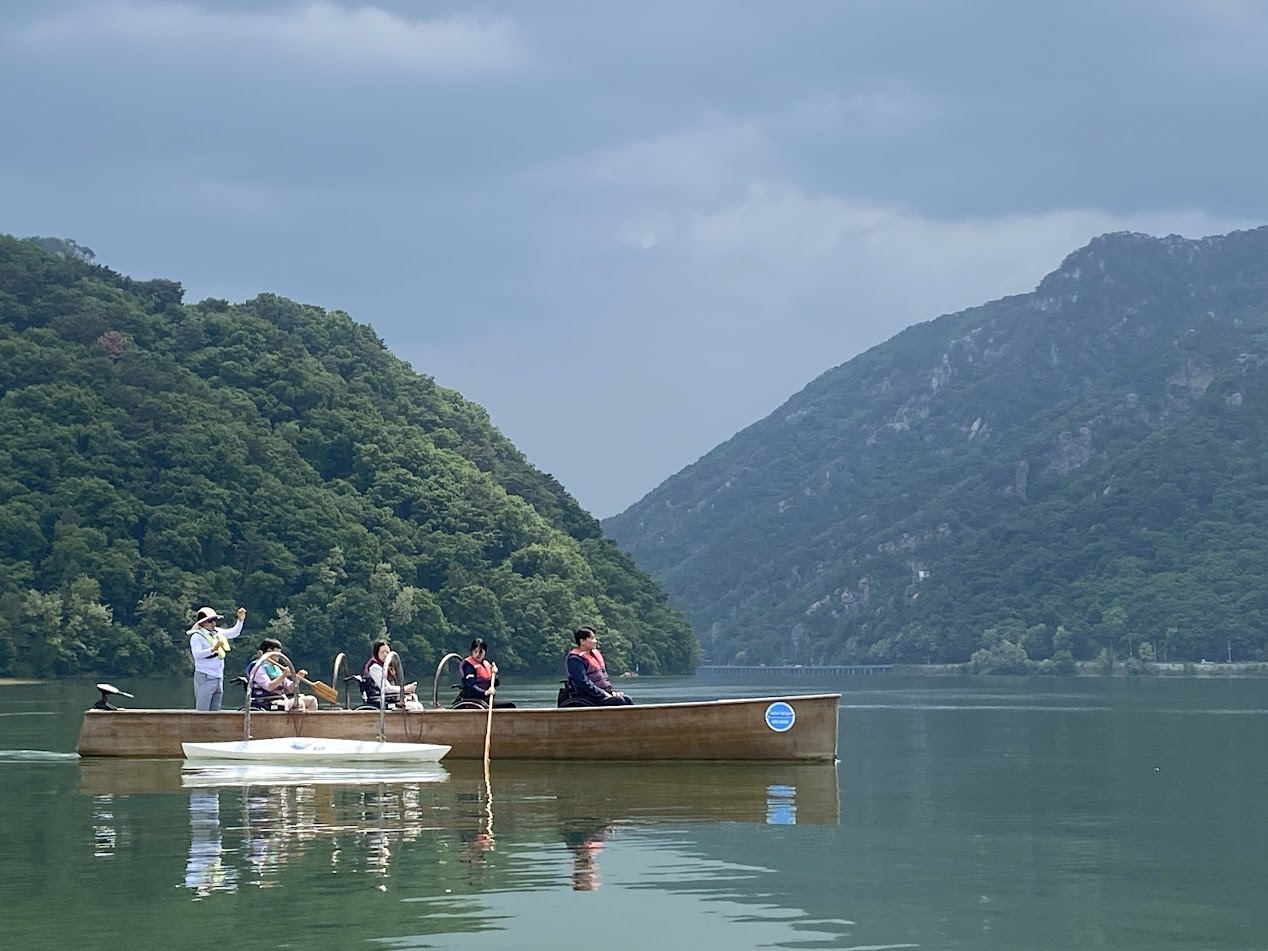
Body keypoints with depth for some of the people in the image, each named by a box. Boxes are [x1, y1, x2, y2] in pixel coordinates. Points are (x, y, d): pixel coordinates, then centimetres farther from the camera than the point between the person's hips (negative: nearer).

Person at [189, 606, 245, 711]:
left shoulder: (217, 632, 12)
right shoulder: (197, 637, -10)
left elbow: (234, 633, 22)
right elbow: (196, 654, -24)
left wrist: (240, 620, 9)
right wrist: (213, 649, -33)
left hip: (218, 678, 8)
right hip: (205, 678, -8)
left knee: (215, 710, 10)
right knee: (202, 710, -10)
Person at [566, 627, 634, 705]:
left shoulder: (595, 654, 19)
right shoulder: (575, 659, -11)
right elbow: (583, 682, -19)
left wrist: (611, 691, 10)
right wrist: (603, 694, -19)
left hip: (605, 692, 9)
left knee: (627, 699, -7)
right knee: (618, 701, -24)